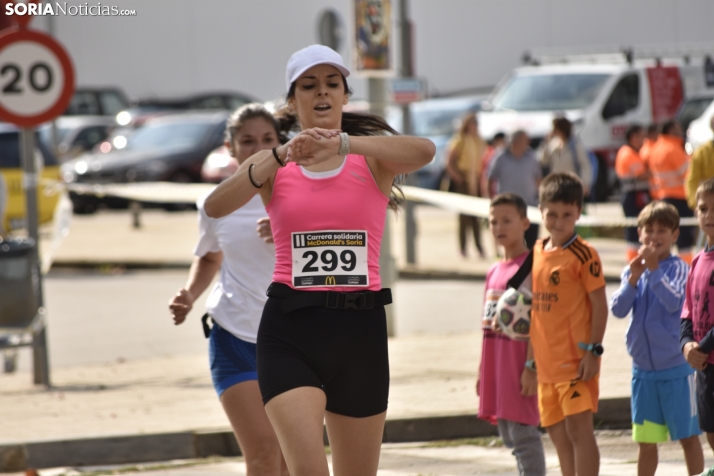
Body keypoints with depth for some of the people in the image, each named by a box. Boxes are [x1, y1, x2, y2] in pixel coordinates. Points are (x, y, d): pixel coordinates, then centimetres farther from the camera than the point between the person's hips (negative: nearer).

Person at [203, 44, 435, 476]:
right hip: (290, 330, -1)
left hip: (361, 327, 1)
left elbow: (424, 151, -18)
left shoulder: (372, 157, 5)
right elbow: (215, 206, -12)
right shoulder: (273, 165, 7)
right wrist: (282, 156, -25)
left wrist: (341, 143, -31)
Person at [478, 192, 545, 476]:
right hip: (496, 367, 8)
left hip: (519, 366, -8)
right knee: (508, 436, 12)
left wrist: (531, 366, -19)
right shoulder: (494, 272, 14)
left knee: (523, 434, -8)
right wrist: (482, 371, 17)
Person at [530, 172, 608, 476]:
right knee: (558, 433, 11)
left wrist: (593, 349, -16)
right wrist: (532, 358, 17)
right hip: (546, 361, 7)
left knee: (579, 428, -10)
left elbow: (599, 304, -10)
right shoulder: (537, 252, 11)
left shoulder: (583, 254, -9)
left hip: (575, 359, -7)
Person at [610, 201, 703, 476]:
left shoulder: (678, 268, -8)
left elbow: (674, 302, -23)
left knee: (688, 435, 2)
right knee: (646, 440, 12)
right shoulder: (632, 270, 5)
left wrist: (654, 270, -29)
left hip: (676, 367, -4)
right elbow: (618, 309, -5)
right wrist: (634, 277, -18)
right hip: (643, 368, 5)